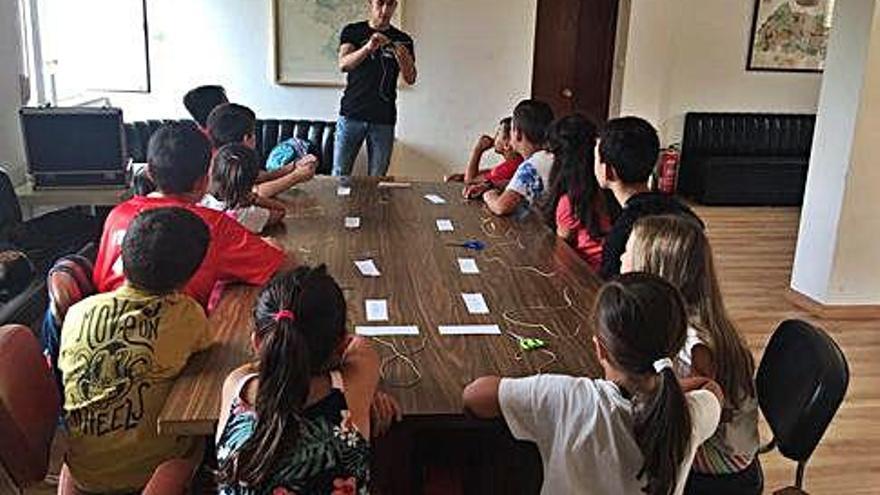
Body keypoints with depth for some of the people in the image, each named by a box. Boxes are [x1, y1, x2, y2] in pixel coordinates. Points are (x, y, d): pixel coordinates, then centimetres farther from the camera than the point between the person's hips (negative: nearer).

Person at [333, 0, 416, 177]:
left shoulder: (402, 40, 7)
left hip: (384, 120, 1)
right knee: (339, 174, 0)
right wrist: (368, 47, -29)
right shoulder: (352, 32, 5)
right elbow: (343, 65, -11)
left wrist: (403, 58, -25)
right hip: (351, 115, -1)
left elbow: (410, 79, -2)